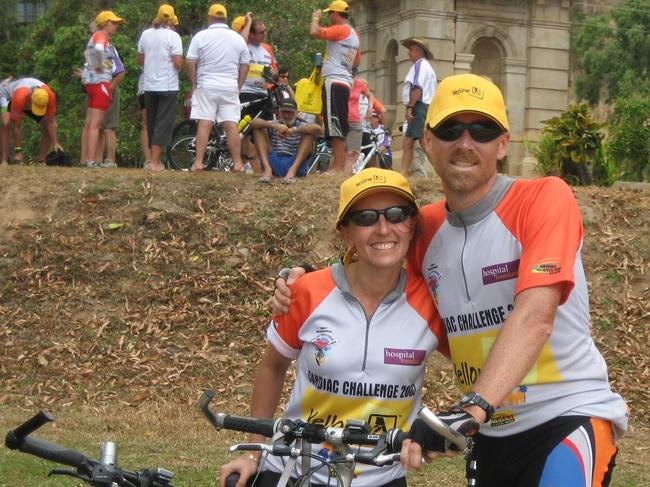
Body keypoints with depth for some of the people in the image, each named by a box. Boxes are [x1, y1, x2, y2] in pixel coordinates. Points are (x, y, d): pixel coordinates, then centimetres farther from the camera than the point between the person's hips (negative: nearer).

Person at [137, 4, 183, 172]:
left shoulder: (145, 34, 6)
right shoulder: (173, 35, -9)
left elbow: (140, 61, 14)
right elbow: (178, 63, -16)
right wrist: (178, 65, 6)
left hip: (149, 87, 5)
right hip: (168, 87, -5)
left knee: (152, 124, 14)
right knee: (164, 125, -3)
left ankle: (155, 159, 20)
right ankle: (154, 162, -9)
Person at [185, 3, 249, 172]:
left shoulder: (201, 36, -3)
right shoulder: (238, 38, 7)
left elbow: (190, 63, -5)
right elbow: (245, 66, 10)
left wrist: (194, 84, 5)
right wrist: (238, 86, 17)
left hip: (206, 87, -2)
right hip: (230, 88, 2)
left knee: (204, 125, -3)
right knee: (231, 126, 2)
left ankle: (198, 162, -6)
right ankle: (238, 163, 2)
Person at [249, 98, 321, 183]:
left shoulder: (300, 126, 8)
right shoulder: (273, 125, 13)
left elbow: (317, 128, -15)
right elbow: (253, 122, -6)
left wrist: (294, 130, -26)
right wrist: (274, 126, -21)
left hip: (296, 164, -1)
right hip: (274, 164, 2)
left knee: (310, 132, -13)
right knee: (259, 129, -3)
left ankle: (293, 170, -30)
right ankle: (267, 169, -23)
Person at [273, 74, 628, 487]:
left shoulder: (545, 198, -13)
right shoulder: (425, 226, 3)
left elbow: (534, 317, -26)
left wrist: (473, 406, -38)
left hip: (569, 417, -6)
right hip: (492, 434, 6)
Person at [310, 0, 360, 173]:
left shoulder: (340, 30, -10)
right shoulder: (353, 34, 20)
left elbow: (314, 32, -20)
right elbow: (357, 62, 29)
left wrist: (315, 18, -2)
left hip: (334, 82, -10)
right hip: (345, 82, 10)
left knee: (335, 126, -12)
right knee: (338, 128, 12)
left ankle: (338, 167, -15)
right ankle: (338, 165, 16)